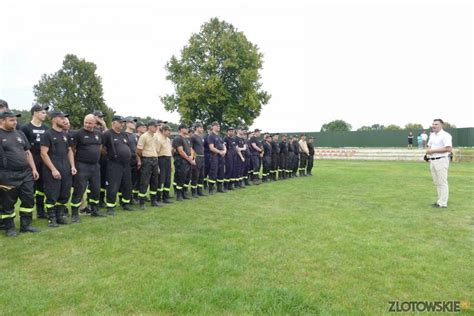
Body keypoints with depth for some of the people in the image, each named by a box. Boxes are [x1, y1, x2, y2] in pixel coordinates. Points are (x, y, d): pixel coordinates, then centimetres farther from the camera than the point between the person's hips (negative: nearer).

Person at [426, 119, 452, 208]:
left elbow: (448, 148, -21)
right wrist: (428, 151, 1)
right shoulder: (432, 135, 16)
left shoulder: (445, 135, -11)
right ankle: (440, 200, 24)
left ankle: (443, 203, 0)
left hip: (441, 160, -9)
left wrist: (433, 150, -18)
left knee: (442, 182, -5)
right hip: (432, 161, 9)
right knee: (437, 182, 14)